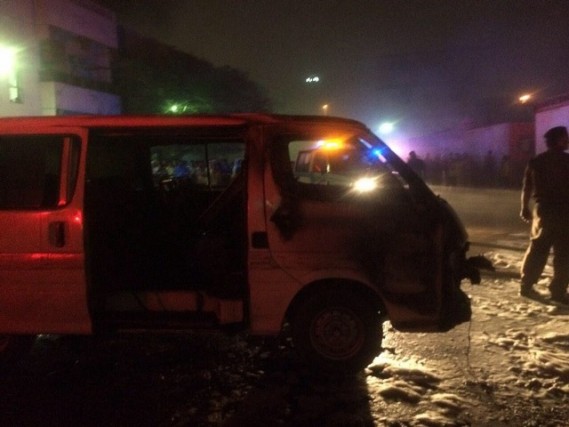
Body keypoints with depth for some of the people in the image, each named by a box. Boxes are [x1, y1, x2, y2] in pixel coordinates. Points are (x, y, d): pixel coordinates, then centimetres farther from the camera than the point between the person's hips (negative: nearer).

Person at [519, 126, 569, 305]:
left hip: (542, 210, 6)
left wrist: (524, 208, 17)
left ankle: (526, 285, 17)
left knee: (537, 249, 14)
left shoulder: (535, 161, 7)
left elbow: (526, 187, 8)